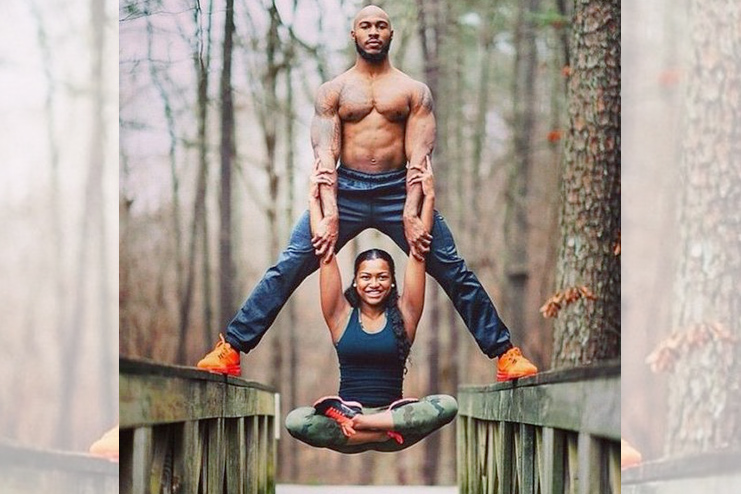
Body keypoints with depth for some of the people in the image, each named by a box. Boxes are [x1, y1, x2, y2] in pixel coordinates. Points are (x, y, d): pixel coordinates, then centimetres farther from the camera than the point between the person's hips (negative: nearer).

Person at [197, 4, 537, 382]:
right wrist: (330, 214, -15)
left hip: (397, 191, 0)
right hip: (345, 190, 0)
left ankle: (505, 354, 4)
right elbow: (325, 154, -2)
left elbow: (419, 155, -2)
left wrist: (411, 214, -15)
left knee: (454, 272, -4)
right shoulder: (333, 91, 8)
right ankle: (231, 348, -5)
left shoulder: (414, 91, 7)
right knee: (288, 268, -8)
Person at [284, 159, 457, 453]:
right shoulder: (342, 317, 9)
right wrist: (314, 200, 6)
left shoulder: (403, 316, 9)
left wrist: (428, 198, 3)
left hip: (393, 412, 1)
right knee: (295, 421, -31)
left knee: (447, 406, -31)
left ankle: (353, 419, -29)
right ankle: (386, 434, -32)